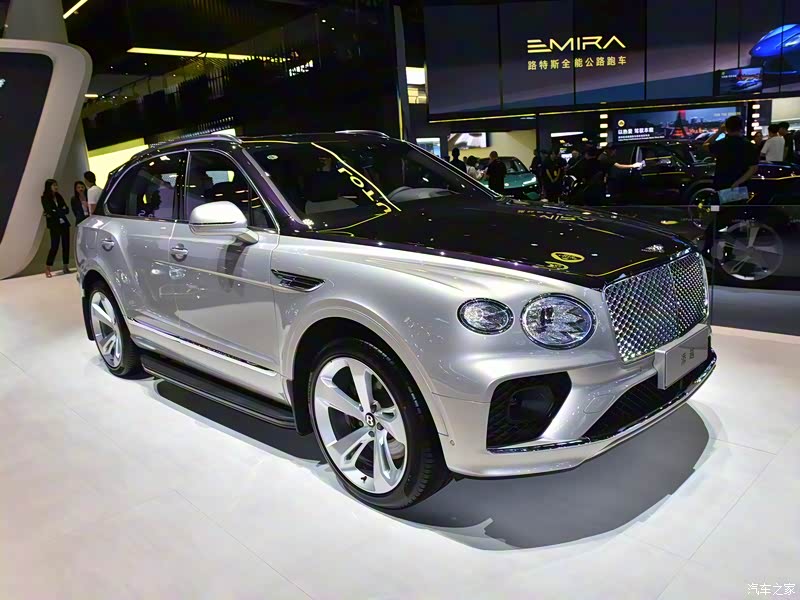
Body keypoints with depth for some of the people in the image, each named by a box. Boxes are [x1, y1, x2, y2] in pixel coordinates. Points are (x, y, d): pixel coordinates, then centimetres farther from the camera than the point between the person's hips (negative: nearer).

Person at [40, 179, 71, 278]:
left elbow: (66, 210, 5)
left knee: (66, 245, 2)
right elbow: (50, 212, -13)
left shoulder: (59, 196, 12)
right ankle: (47, 268, -2)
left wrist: (56, 212, -8)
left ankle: (66, 267, 7)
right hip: (54, 225, -5)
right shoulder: (45, 198, -3)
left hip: (64, 223, 5)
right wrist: (61, 210, -5)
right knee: (54, 246, -8)